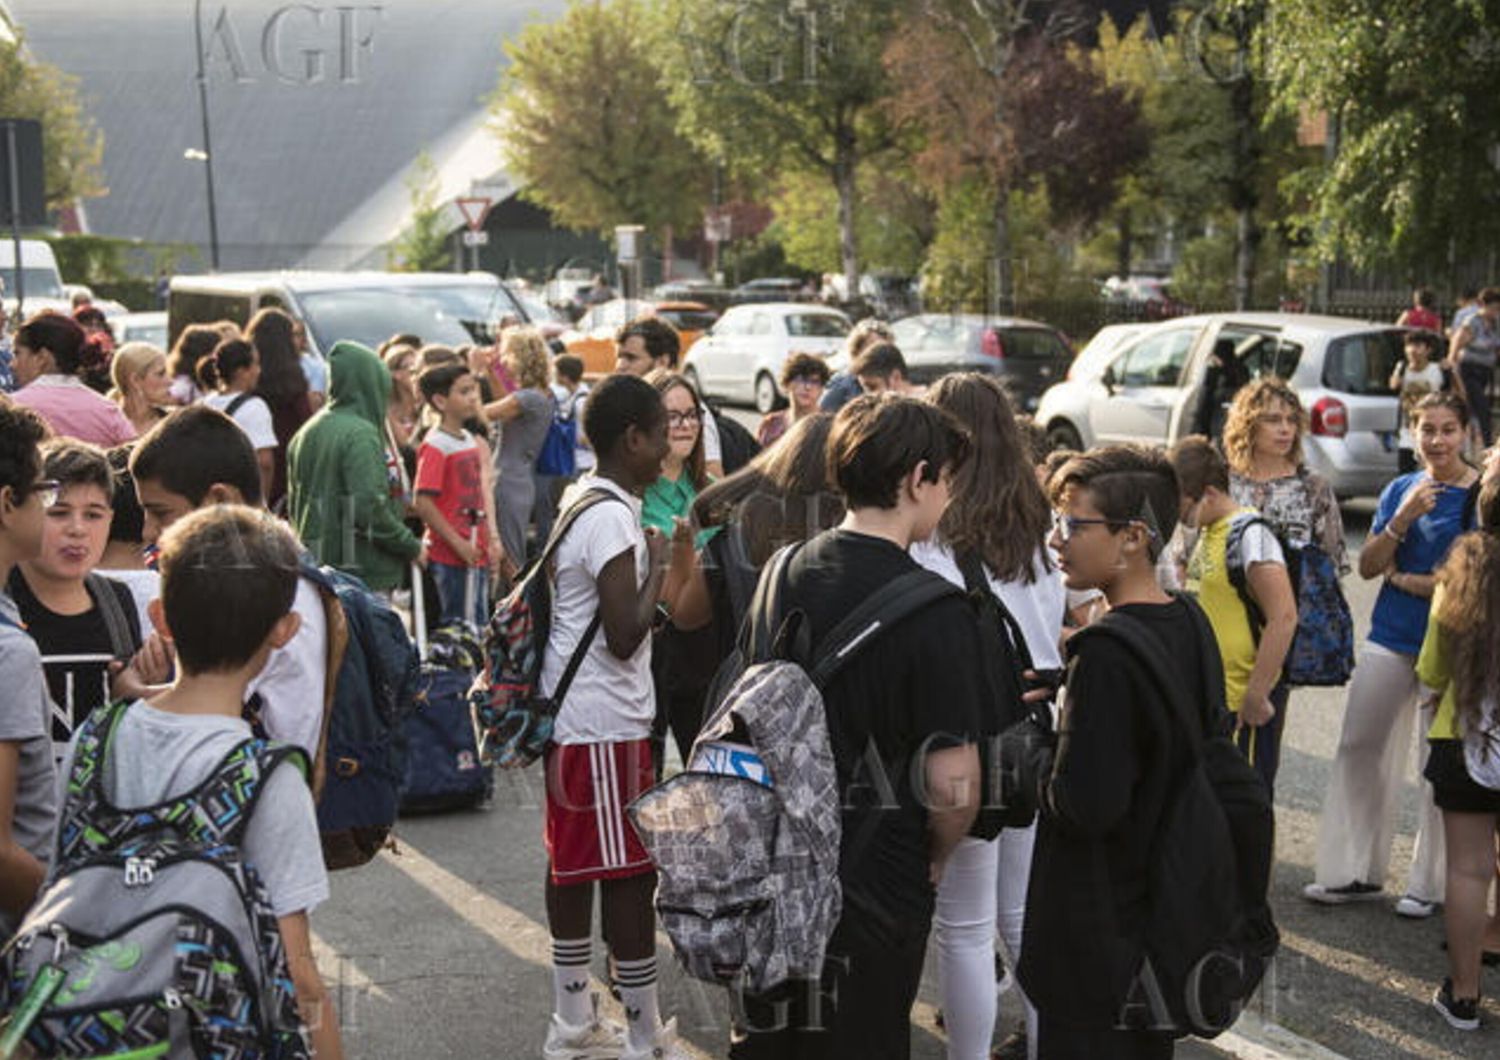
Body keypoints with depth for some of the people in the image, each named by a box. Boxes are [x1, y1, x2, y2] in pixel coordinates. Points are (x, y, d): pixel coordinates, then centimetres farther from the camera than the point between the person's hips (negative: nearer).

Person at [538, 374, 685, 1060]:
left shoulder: (579, 500, 12)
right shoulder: (613, 518, -20)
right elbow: (624, 635, -25)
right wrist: (659, 565, -13)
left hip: (571, 714, 10)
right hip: (606, 721, -10)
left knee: (572, 861, 15)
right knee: (630, 873, -3)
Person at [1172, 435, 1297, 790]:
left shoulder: (1249, 534, -16)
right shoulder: (1206, 534, 12)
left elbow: (1283, 619, -22)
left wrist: (1255, 697, -22)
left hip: (1244, 703, -9)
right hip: (1211, 698, 9)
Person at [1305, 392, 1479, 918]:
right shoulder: (1400, 490, 6)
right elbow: (1367, 566, 1)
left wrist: (1402, 578, -8)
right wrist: (1403, 519, -14)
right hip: (1391, 638, 5)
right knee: (1360, 748, 7)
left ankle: (1429, 884, 16)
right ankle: (1357, 873, 17)